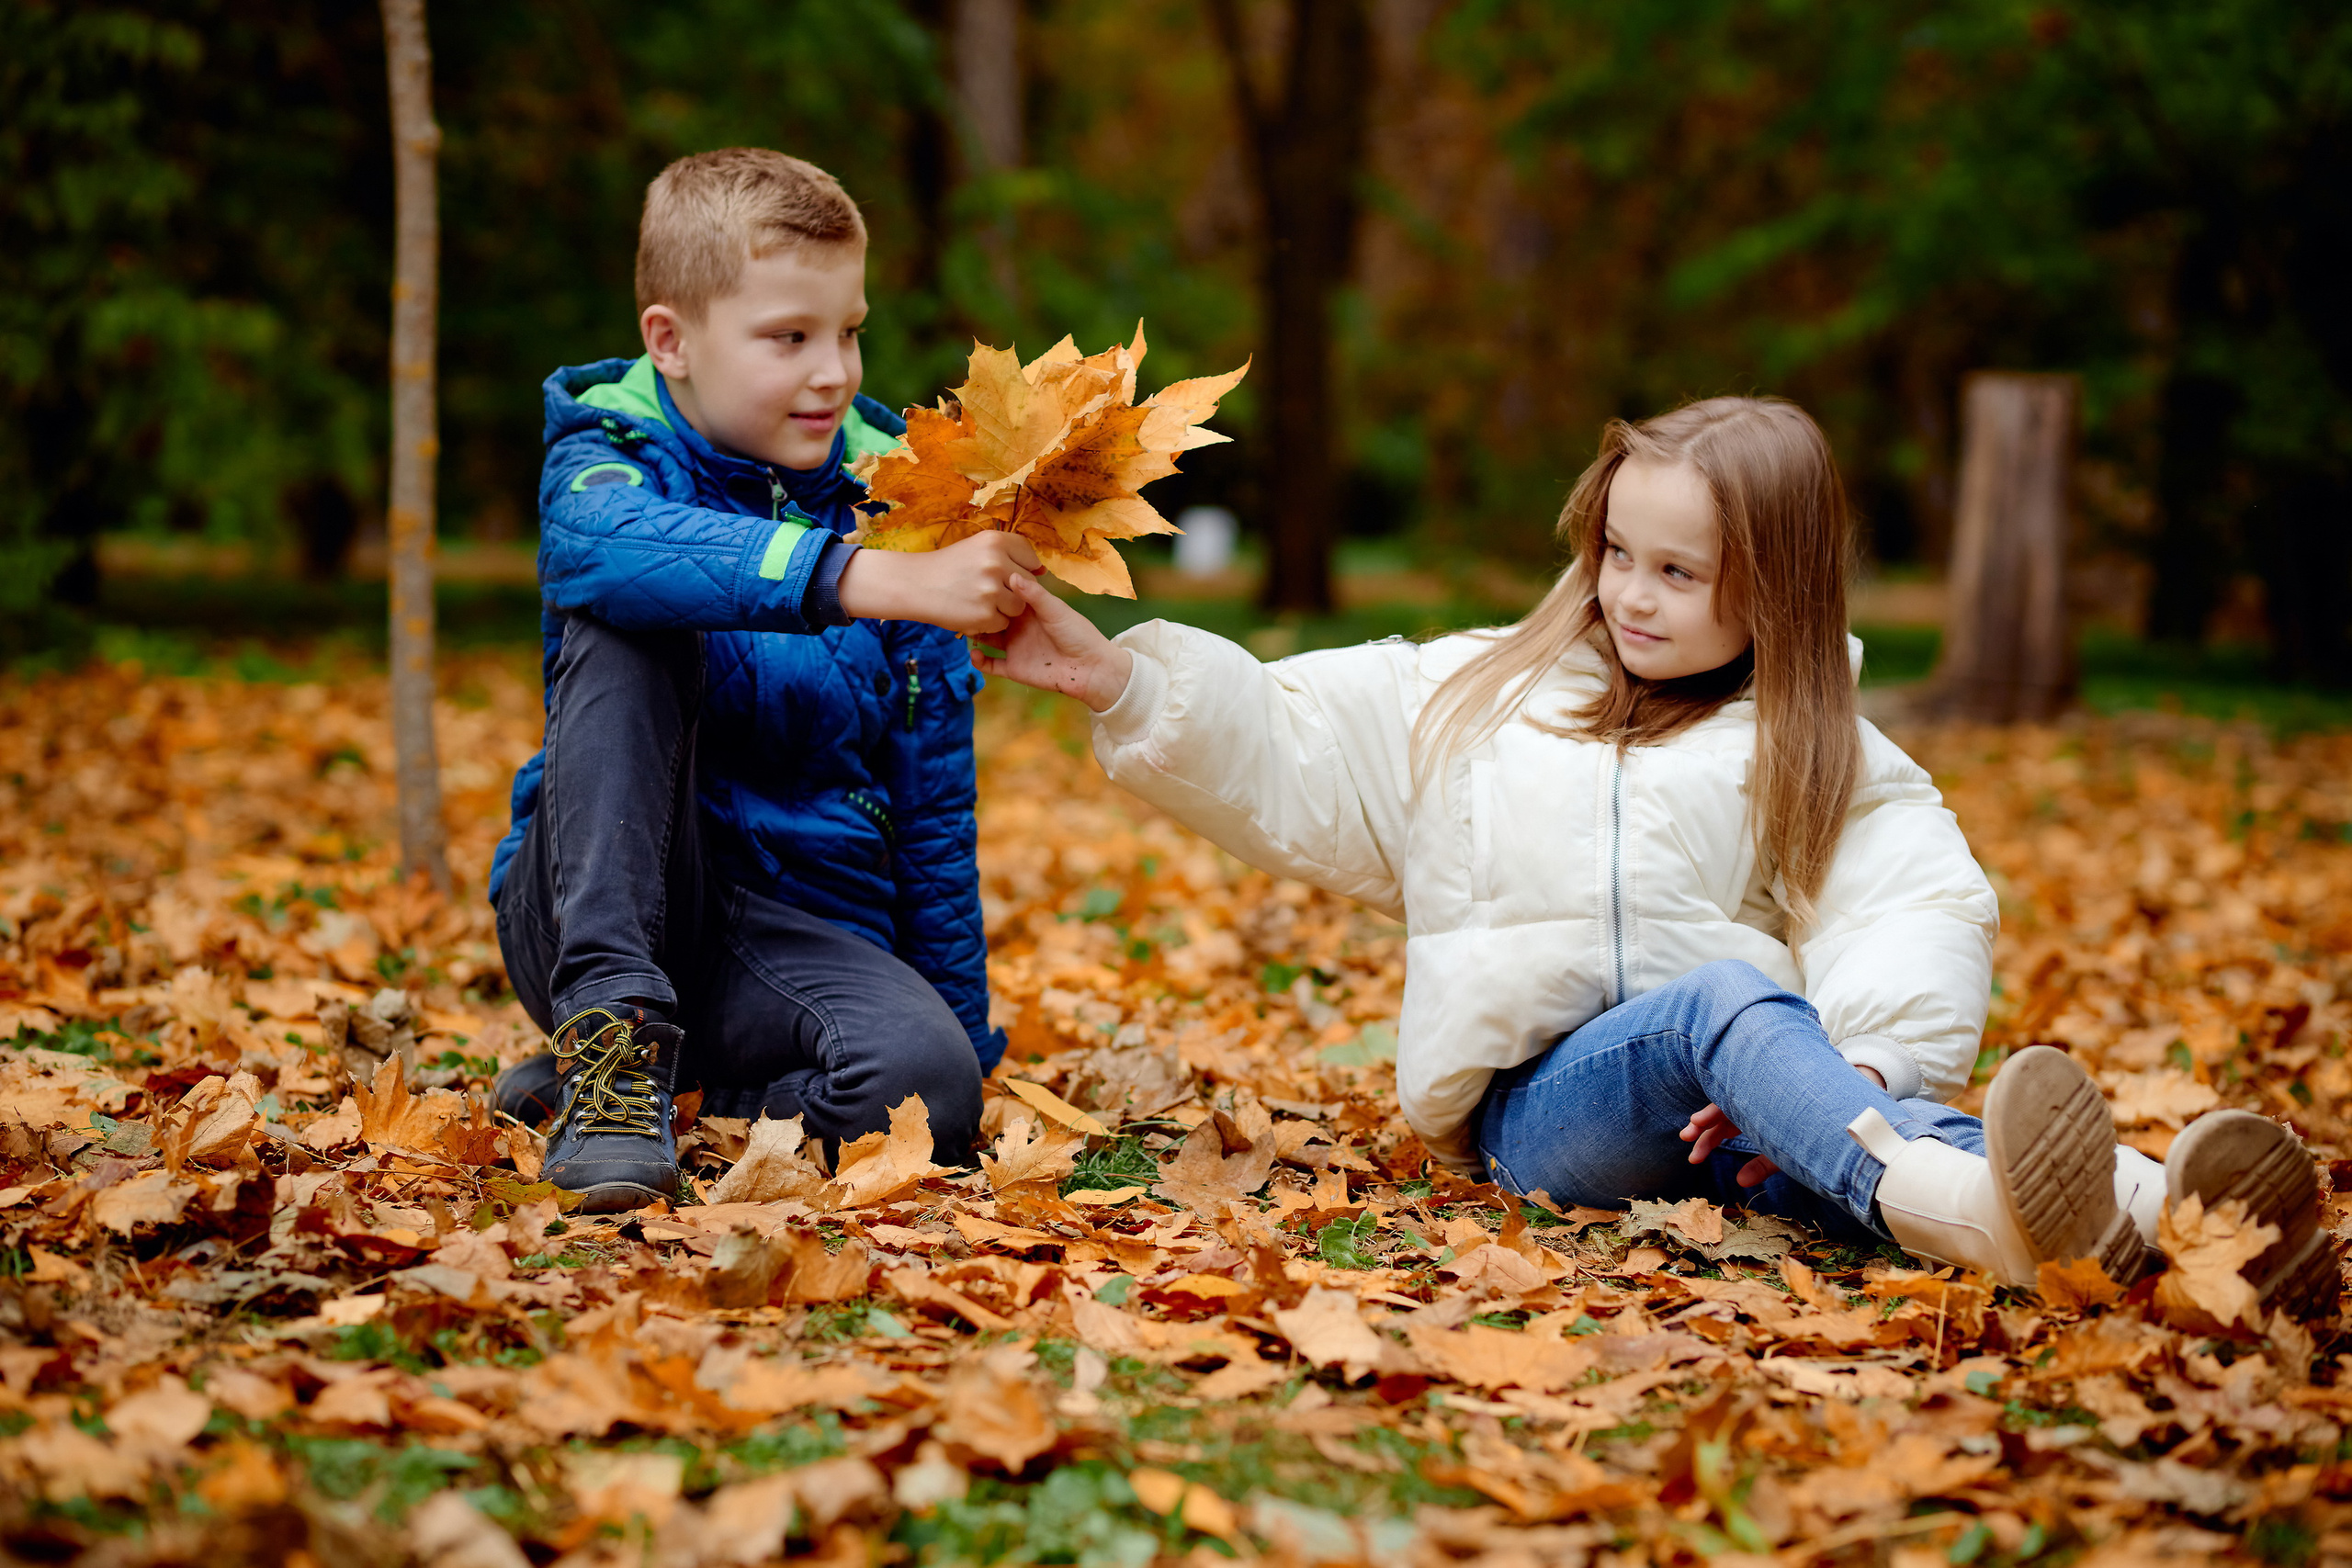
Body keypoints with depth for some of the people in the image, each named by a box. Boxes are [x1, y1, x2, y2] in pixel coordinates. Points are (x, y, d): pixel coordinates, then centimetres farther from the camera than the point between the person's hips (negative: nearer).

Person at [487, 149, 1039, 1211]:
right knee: (628, 629, -25)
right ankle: (611, 1029, -27)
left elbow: (932, 806, 7)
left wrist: (964, 1034, 5)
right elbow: (615, 545, -34)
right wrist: (869, 579, -47)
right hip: (591, 915, -2)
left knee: (927, 1083, -30)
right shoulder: (605, 456, -5)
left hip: (803, 928, 2)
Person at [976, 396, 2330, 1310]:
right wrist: (1118, 677, 5)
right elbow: (1283, 754, 20)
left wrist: (1857, 1061, -24)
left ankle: (2146, 1213, -64)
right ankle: (1958, 1203, -67)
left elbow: (1921, 910, -4)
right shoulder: (1479, 698, 22)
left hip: (1723, 1111, 1)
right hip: (1535, 1100, -1)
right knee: (1727, 1002, -35)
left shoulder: (1818, 757, 14)